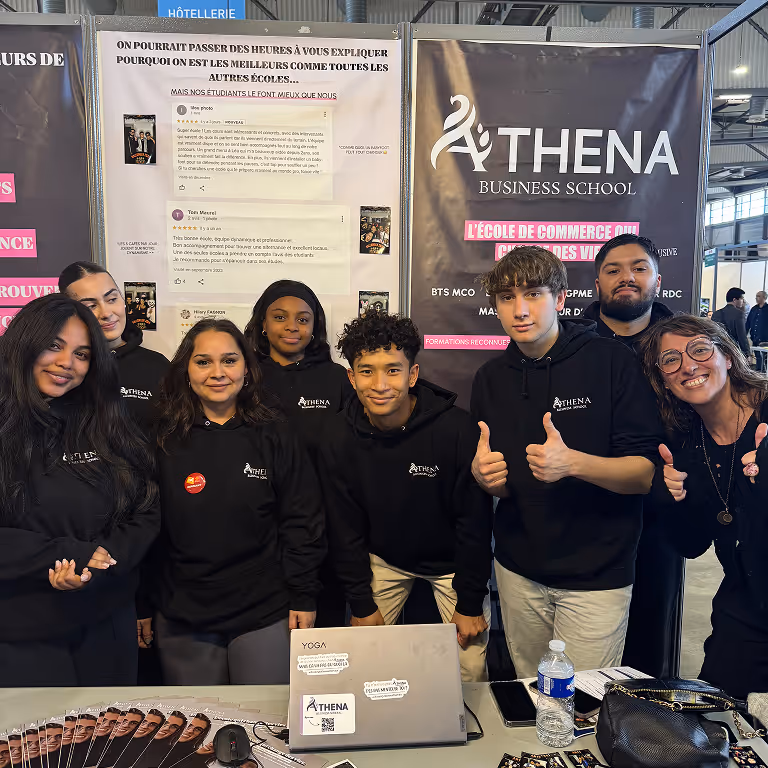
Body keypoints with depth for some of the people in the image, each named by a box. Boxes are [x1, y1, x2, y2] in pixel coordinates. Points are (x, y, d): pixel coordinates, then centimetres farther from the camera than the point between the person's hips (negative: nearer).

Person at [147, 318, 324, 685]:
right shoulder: (165, 442, -1)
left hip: (265, 616, -1)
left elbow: (302, 522, -1)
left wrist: (303, 598, -3)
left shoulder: (275, 438, -2)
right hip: (183, 619, 1)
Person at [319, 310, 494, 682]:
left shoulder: (456, 428, -27)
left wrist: (470, 603, -11)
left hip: (451, 558, -2)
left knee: (470, 671, 3)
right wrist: (362, 604, -4)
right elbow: (344, 528, -6)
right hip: (383, 557, 2)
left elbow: (475, 519, -16)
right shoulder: (339, 437, -17)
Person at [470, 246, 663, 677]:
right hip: (519, 569, 4)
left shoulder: (611, 361, -11)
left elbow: (647, 474, -13)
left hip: (597, 573, -4)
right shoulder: (491, 379, 3)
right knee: (529, 693, 18)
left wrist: (573, 463, -30)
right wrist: (485, 476, -13)